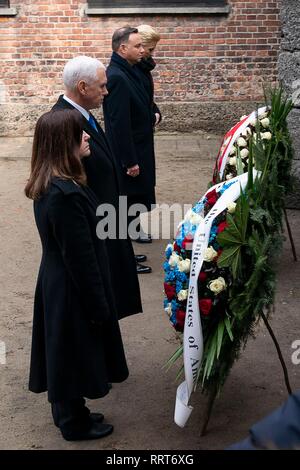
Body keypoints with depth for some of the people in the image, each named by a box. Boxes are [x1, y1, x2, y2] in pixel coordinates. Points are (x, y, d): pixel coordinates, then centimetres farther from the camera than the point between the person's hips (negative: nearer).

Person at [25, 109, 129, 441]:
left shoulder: (49, 184, 1)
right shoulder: (66, 194, -30)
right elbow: (81, 258, -24)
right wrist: (98, 306, -15)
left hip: (57, 282, 9)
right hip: (73, 289, -9)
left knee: (68, 355, 21)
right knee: (75, 353, 9)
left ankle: (70, 413, 38)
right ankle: (74, 424, 28)